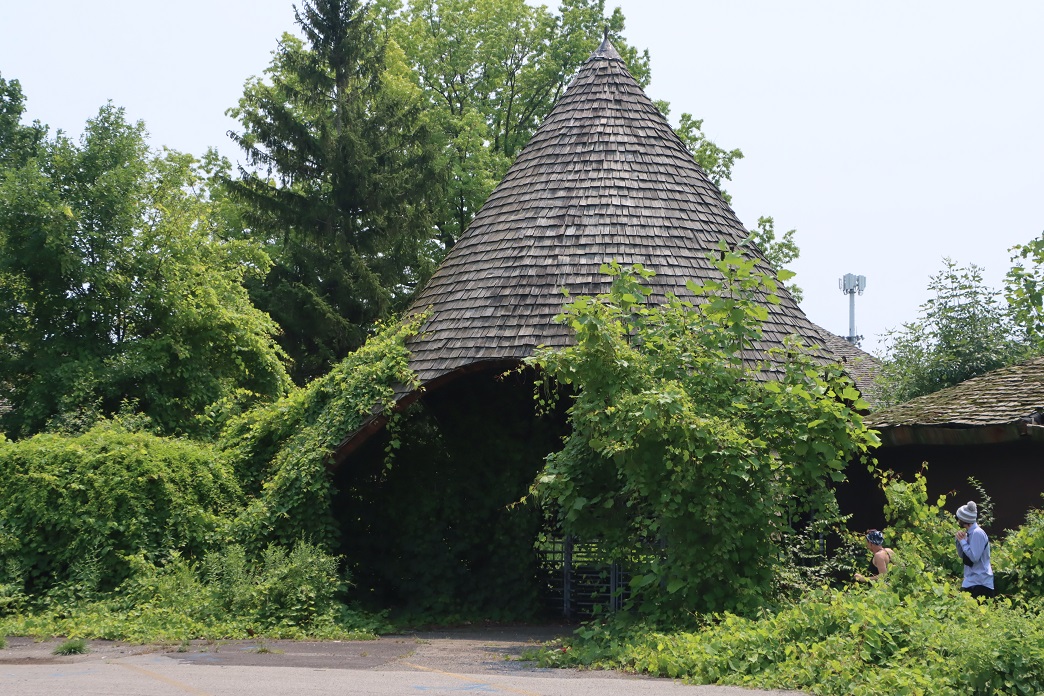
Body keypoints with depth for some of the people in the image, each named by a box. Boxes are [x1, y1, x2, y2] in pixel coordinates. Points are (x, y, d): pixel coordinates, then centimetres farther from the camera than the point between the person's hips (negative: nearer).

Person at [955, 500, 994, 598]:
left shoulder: (977, 533, -15)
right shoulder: (969, 533, 11)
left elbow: (974, 557, -22)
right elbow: (962, 555, 16)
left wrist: (962, 541, -13)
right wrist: (959, 540, 1)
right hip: (970, 581, 9)